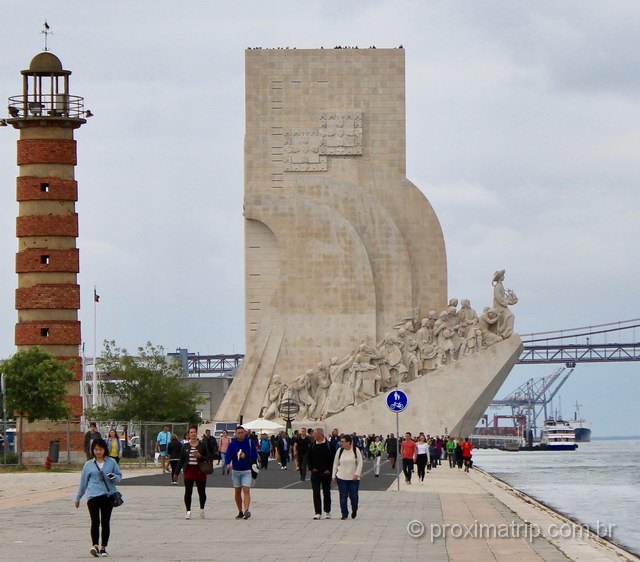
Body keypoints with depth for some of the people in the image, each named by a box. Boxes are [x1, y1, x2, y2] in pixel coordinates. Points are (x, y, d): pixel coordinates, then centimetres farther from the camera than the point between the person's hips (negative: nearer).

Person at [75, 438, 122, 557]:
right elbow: (83, 482, 15)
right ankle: (95, 545, -23)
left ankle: (103, 547, 14)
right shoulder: (88, 464, 8)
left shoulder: (111, 462, 7)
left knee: (105, 522, 5)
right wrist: (78, 498, 20)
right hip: (93, 496, -1)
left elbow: (119, 476, 13)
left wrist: (114, 477, -12)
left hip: (108, 495, 1)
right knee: (95, 522, -14)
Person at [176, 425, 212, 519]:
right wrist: (177, 473, 8)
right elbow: (181, 460, 11)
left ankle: (202, 510, 27)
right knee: (188, 492, -9)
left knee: (201, 492, 7)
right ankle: (188, 511, -7)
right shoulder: (185, 446, 8)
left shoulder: (202, 445, 3)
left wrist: (200, 456, -18)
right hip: (188, 471, 1)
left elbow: (208, 459, 2)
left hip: (200, 471, -1)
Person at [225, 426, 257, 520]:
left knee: (246, 490, -15)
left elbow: (255, 456, -3)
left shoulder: (250, 443, -2)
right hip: (235, 471, 2)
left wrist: (246, 456, -22)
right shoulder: (232, 444, 1)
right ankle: (240, 512, 18)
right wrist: (228, 464, -27)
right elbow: (228, 456, -6)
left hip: (246, 471, -2)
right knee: (237, 492, 8)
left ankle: (246, 511, -25)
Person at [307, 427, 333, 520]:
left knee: (326, 493, 9)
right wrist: (311, 468, 0)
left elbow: (333, 458, -3)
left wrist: (329, 469, -8)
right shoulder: (312, 445, 3)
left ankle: (327, 512, 23)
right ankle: (318, 513, -4)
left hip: (326, 473, -2)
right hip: (315, 472, 2)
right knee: (316, 493, -5)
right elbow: (308, 458, 11)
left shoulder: (329, 445, -7)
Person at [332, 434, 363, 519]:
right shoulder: (340, 451, 3)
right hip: (341, 477, 2)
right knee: (343, 496, -1)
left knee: (353, 496, -1)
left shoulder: (356, 450, -4)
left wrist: (357, 474, -11)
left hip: (353, 478, -2)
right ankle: (344, 514, 7)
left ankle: (354, 510, 26)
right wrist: (334, 475, 7)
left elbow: (360, 463, -2)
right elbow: (335, 463, 9)